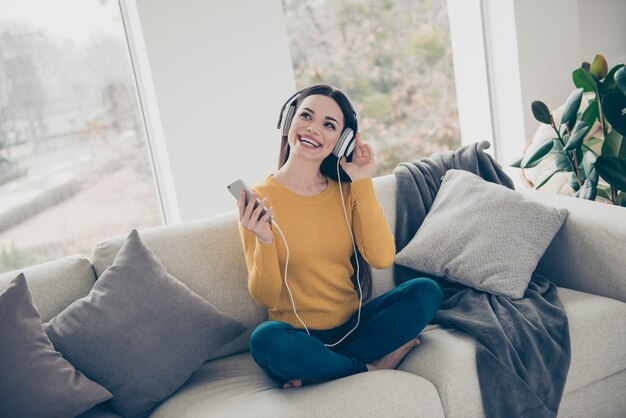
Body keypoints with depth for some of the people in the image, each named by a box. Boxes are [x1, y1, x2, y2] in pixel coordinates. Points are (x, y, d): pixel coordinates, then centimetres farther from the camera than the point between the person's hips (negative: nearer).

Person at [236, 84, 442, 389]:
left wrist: (363, 183, -12)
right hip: (299, 336, -3)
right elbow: (266, 298, -11)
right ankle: (374, 367, -12)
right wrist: (264, 241, -30)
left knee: (426, 291, -16)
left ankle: (316, 371, -15)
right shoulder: (258, 199, -8)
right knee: (265, 339, -35)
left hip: (353, 324, 4)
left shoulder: (347, 191, 3)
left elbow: (382, 258, -12)